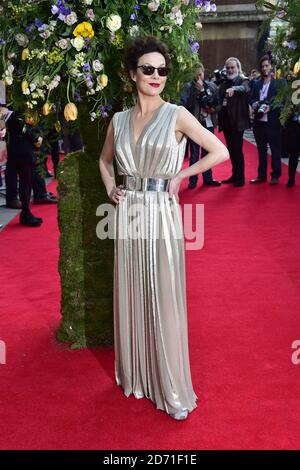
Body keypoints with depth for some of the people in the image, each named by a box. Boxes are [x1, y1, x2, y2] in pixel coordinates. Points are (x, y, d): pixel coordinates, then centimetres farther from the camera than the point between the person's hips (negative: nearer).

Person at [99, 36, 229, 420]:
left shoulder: (177, 115, -4)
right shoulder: (119, 120, 8)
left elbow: (220, 152, -4)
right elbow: (105, 160, 24)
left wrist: (180, 176, -5)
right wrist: (110, 188, 7)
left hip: (162, 215, -4)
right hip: (128, 215, 4)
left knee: (164, 301, 1)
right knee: (131, 296, 12)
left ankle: (173, 389, 16)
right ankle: (135, 374, 32)